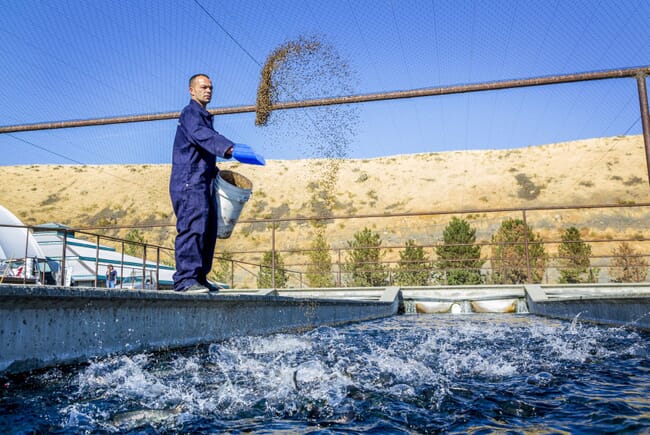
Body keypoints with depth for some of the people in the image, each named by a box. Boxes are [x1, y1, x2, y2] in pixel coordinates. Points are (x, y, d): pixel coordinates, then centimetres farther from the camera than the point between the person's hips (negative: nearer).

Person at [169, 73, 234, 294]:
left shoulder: (205, 117, 27)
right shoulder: (190, 113, -4)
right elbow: (201, 135, -26)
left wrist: (214, 170, 17)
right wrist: (228, 148, -41)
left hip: (203, 183, 9)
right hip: (189, 181, -9)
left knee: (208, 230, 6)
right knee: (193, 227, -17)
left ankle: (199, 278, 10)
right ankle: (185, 278, -17)